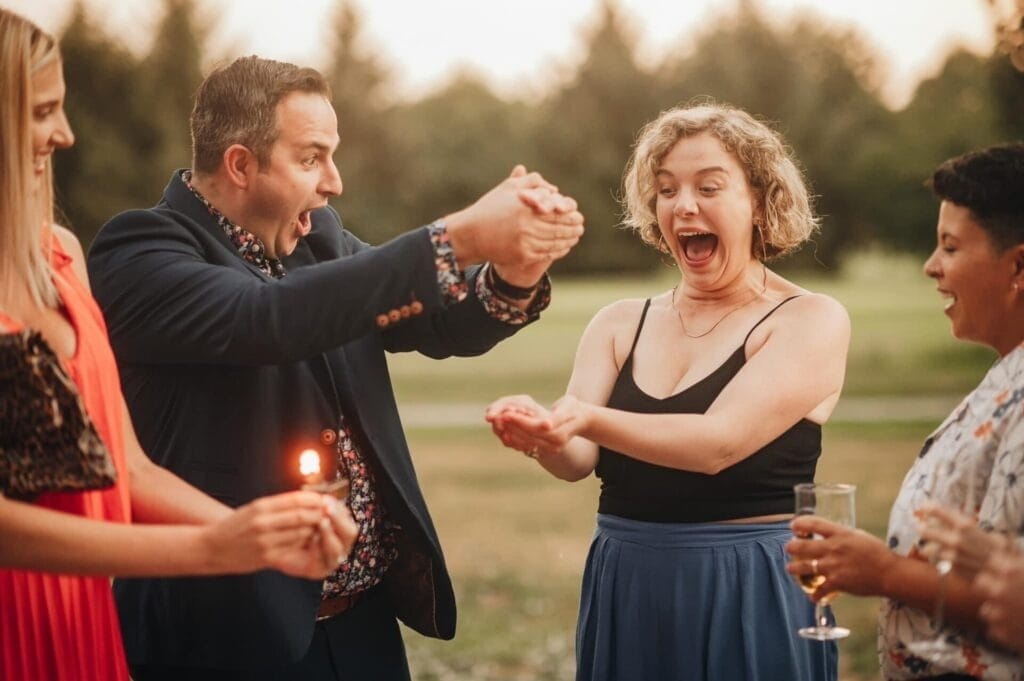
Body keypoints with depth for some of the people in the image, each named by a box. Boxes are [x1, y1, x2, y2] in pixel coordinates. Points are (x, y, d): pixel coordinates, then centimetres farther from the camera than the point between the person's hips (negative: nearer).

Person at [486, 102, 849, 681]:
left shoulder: (811, 321, -7)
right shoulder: (620, 324, 6)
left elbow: (719, 442, -21)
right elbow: (580, 459, -5)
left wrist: (591, 421, -35)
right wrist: (543, 433, -28)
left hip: (749, 604, -4)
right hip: (626, 597, 4)